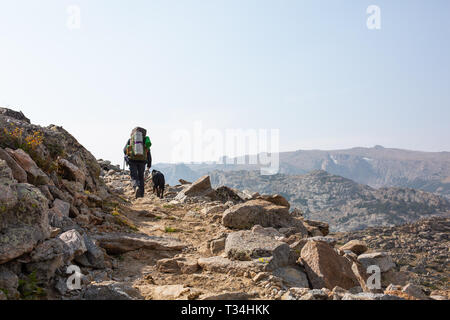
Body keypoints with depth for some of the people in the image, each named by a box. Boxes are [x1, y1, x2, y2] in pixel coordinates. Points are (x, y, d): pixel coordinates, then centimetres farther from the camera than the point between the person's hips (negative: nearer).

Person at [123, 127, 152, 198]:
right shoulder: (145, 140, 17)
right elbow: (149, 154, 11)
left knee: (134, 177, 2)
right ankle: (141, 195, 10)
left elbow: (125, 150, 5)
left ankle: (136, 187, -29)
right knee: (141, 178, 14)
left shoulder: (130, 139, 15)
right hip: (142, 160, 1)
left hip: (132, 160, -1)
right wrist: (149, 166, 13)